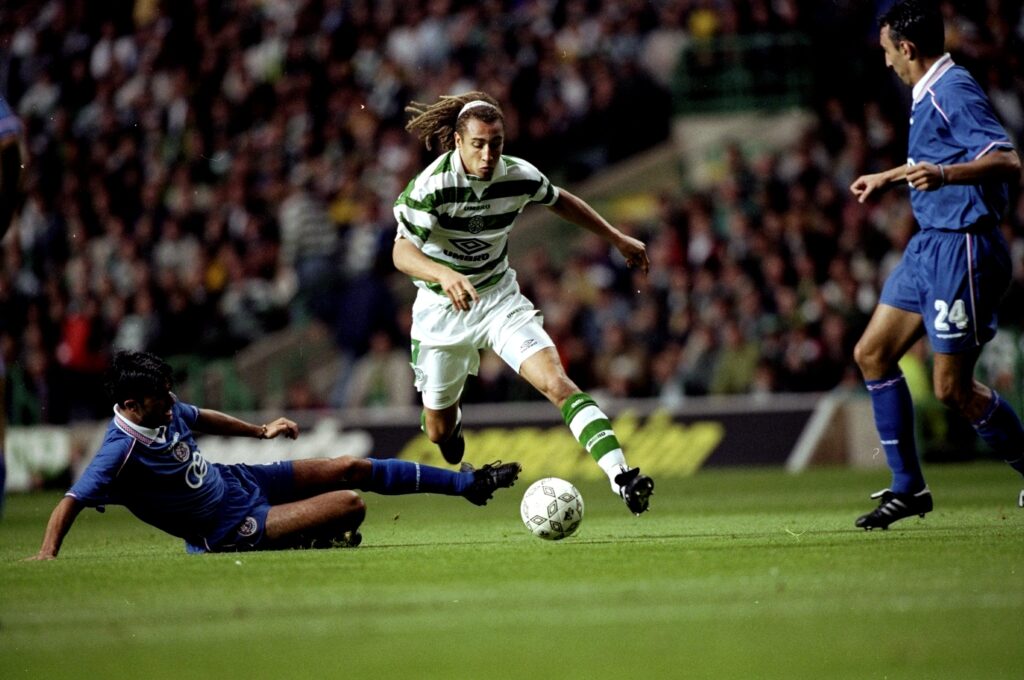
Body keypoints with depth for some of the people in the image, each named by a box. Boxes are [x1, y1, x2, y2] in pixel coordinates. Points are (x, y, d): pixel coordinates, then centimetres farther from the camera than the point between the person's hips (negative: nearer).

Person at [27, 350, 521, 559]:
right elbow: (72, 502, -33)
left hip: (237, 480, 8)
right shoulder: (122, 451, -30)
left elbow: (200, 418, 16)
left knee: (354, 469, 8)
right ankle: (301, 545, 17)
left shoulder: (163, 410, -5)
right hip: (230, 528, -8)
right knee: (349, 506, -17)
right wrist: (48, 554, -47)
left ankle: (468, 483, 22)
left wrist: (259, 430, 25)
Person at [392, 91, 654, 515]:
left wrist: (617, 238, 17)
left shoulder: (520, 177, -12)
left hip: (499, 298, 2)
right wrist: (445, 275, -55)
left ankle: (621, 476, -32)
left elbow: (561, 202, 11)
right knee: (439, 432, 11)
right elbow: (402, 252, -35)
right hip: (442, 306, -2)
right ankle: (454, 421, 52)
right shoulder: (433, 186, -25)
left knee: (555, 380, -22)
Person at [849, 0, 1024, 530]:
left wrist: (944, 175, -42)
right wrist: (889, 178, 45)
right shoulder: (927, 95, 14)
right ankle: (908, 488, 14)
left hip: (962, 247, -10)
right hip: (930, 244, 10)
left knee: (952, 387, -7)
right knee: (872, 353, 9)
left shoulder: (953, 92, -17)